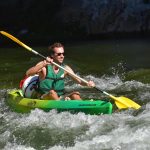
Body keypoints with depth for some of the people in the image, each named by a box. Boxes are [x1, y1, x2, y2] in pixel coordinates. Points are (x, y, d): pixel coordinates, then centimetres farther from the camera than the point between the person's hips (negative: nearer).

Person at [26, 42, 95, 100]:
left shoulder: (65, 68, 5)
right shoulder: (44, 66, -6)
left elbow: (79, 80, -1)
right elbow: (28, 73, -21)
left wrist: (87, 83, -24)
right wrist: (43, 64, -32)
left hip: (60, 99, 4)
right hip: (44, 99, -4)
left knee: (75, 94, -18)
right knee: (52, 92, -32)